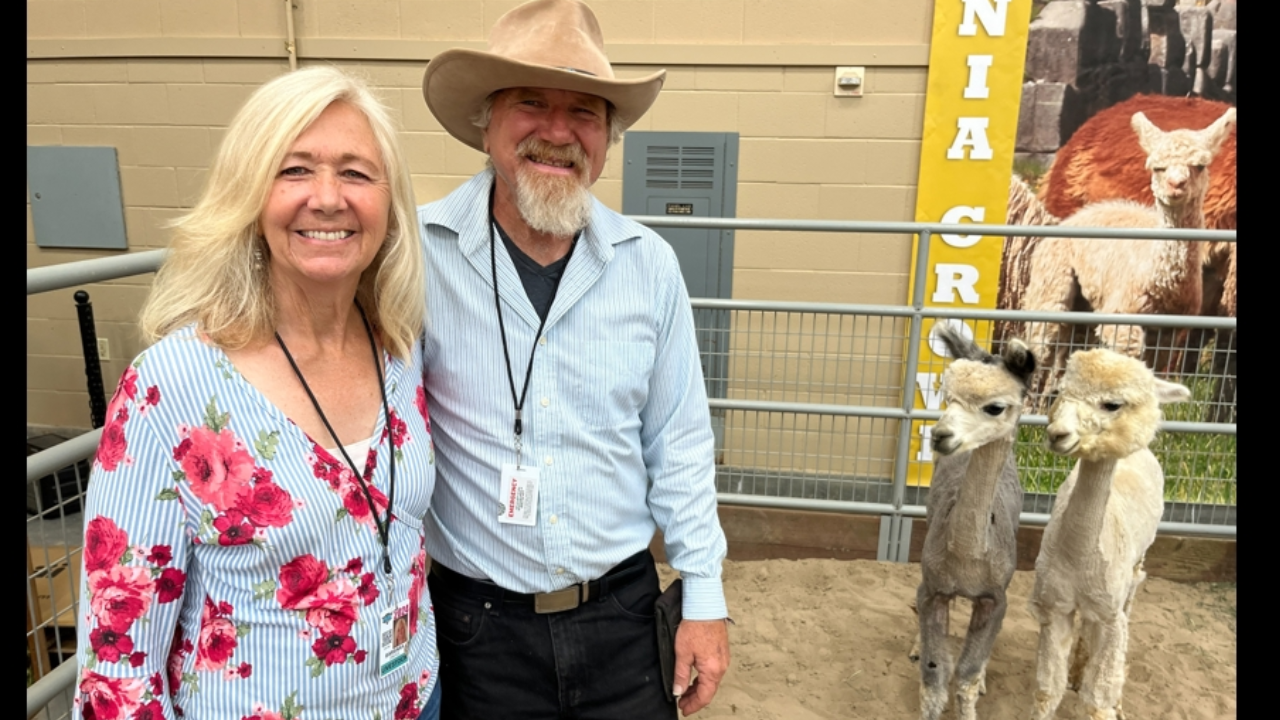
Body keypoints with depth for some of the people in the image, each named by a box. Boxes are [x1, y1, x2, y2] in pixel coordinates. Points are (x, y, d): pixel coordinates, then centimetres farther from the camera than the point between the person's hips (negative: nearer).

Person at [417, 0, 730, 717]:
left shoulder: (651, 265, -5)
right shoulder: (420, 254, -13)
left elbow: (679, 446, 1)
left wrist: (706, 598, 3)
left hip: (623, 609, 2)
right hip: (476, 624, -1)